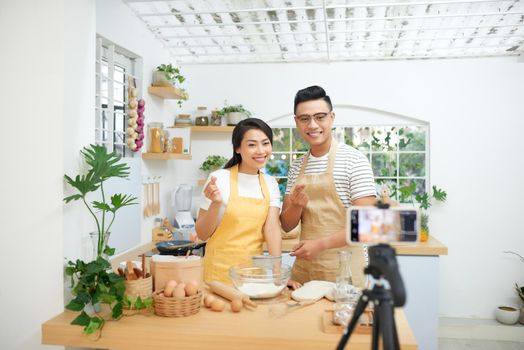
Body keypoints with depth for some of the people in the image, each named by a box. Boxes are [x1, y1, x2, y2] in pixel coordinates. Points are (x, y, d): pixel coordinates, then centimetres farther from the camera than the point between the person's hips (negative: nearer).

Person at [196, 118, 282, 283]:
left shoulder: (270, 183, 2)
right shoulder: (219, 179, -11)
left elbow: (272, 227, -7)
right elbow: (202, 234, -7)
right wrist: (215, 204, -24)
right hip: (221, 271, -3)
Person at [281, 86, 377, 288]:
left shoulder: (354, 160, -9)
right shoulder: (297, 167, 8)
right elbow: (287, 226, 8)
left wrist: (320, 244, -19)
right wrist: (296, 205, -12)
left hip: (343, 270, -5)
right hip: (303, 267, 5)